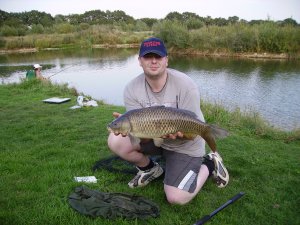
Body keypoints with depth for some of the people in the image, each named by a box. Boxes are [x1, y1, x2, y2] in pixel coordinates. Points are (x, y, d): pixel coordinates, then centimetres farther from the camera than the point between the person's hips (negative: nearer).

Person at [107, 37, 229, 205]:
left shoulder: (185, 85, -23)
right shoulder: (132, 89, -14)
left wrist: (178, 133, -44)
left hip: (185, 145, -3)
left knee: (177, 198, -12)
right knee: (115, 141, -18)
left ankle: (210, 164, 15)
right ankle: (150, 169, 10)